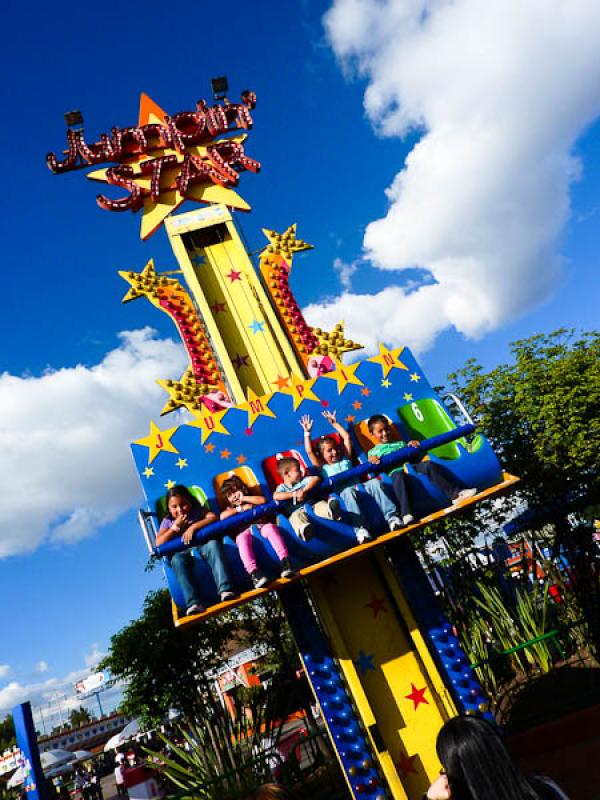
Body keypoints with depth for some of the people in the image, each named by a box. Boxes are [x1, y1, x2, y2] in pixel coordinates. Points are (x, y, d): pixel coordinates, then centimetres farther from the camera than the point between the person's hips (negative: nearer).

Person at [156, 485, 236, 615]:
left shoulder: (198, 510, 15)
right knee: (177, 559, -35)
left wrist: (193, 527, -16)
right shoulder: (168, 521, 18)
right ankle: (193, 602, -44)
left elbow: (213, 517, -5)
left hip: (203, 544, -1)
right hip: (183, 551, 1)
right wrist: (175, 527, -2)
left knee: (213, 544, -35)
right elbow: (158, 543, 7)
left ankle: (225, 589, -45)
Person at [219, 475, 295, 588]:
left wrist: (244, 498, 8)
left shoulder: (252, 501, 27)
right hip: (245, 530, 0)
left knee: (271, 527, -34)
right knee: (242, 537, -36)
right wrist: (241, 508, 2)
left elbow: (263, 500, 3)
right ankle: (254, 573, -51)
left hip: (261, 526, 0)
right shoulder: (231, 508, 27)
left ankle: (285, 562, -45)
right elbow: (222, 517, 3)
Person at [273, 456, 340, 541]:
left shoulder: (303, 481, 24)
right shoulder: (282, 487, 14)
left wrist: (304, 490, -6)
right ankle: (303, 530, -76)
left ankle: (331, 511, -68)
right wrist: (294, 494, -12)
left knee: (320, 505, -30)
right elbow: (276, 496, -8)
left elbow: (316, 478, 9)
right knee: (297, 515, -39)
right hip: (295, 509, -3)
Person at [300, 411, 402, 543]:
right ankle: (360, 528, -54)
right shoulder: (323, 468, 24)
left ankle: (391, 516, -39)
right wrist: (307, 432, 22)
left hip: (359, 485, 3)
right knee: (349, 491, -39)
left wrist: (334, 423, 38)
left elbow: (346, 437, 33)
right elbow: (309, 452, 17)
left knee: (374, 482, -28)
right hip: (342, 491, -3)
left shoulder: (345, 459, 31)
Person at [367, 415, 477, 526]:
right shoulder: (373, 451, 26)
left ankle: (455, 494, -32)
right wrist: (372, 461, -13)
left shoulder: (401, 443, 36)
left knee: (429, 465, -27)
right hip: (395, 471, -3)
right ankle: (406, 514, -52)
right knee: (398, 476, -40)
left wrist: (414, 444, 6)